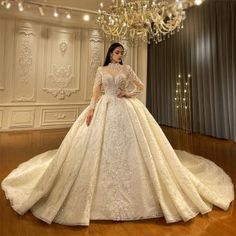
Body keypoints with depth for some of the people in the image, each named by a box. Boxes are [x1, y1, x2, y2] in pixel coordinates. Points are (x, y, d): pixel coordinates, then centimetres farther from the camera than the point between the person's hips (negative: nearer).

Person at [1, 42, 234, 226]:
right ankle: (106, 191, 11)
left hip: (125, 110, 0)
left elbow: (141, 86, 12)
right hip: (105, 109, 1)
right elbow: (96, 91, 3)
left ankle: (128, 189, 12)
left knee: (127, 145, -3)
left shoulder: (126, 68, 11)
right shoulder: (101, 70, 12)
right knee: (102, 147, -3)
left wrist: (130, 94, -4)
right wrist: (91, 109, -9)